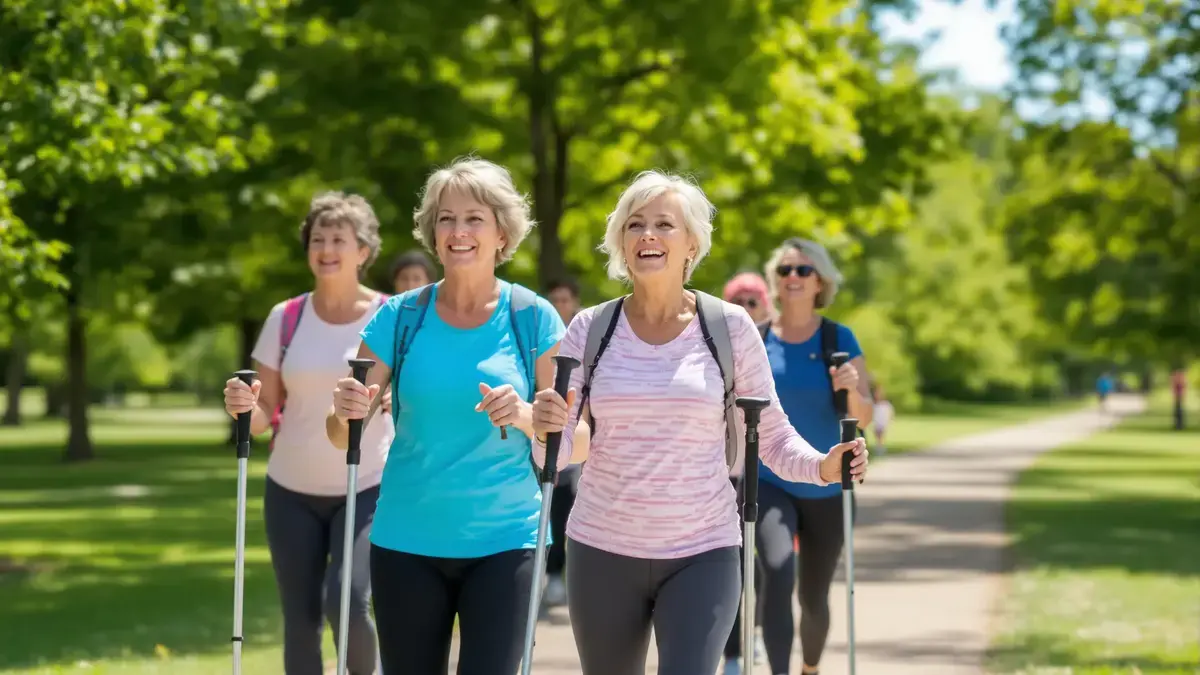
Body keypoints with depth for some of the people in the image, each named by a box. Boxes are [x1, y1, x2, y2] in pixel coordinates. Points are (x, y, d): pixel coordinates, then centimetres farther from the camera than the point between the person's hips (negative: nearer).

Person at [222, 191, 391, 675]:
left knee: (348, 602, -19)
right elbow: (264, 416, 3)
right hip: (292, 491, 3)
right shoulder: (285, 319, 1)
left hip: (367, 489, -3)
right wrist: (245, 407, -19)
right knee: (301, 621, 5)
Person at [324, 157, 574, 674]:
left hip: (504, 542, -1)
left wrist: (525, 415, -21)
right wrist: (345, 413, -19)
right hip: (407, 541, 2)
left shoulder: (533, 319, -1)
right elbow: (342, 435, 3)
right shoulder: (399, 317, 1)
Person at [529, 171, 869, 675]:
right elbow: (556, 455, 0)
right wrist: (544, 428, -23)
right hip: (602, 550, 2)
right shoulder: (590, 329, 0)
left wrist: (820, 466, -15)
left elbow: (771, 430, 4)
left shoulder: (730, 326, -3)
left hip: (702, 553, -2)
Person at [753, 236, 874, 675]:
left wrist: (852, 391, -29)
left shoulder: (840, 340, -5)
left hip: (826, 488, 1)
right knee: (777, 571, -27)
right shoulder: (753, 340, -2)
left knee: (814, 597, 14)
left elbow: (863, 419, -9)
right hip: (769, 481, -1)